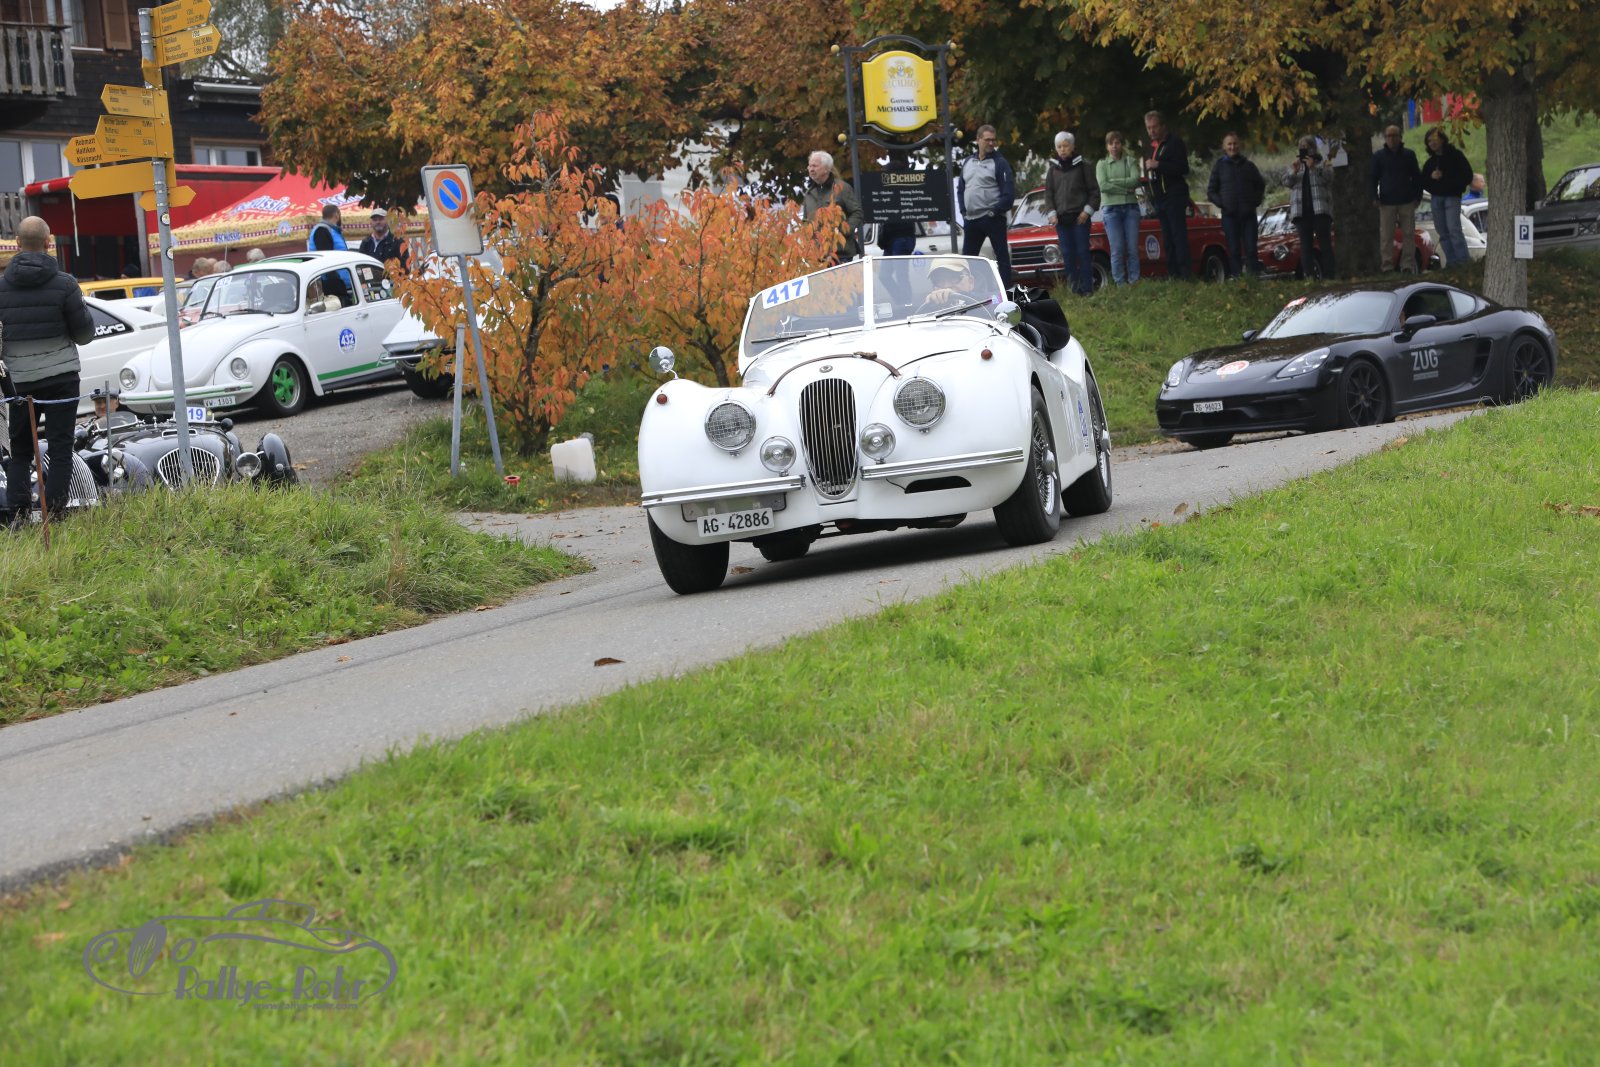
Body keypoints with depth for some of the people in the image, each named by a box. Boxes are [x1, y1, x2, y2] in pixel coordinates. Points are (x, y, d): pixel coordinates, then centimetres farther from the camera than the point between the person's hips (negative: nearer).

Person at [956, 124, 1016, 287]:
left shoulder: (999, 163, -5)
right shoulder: (967, 162, 13)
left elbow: (1009, 193, -11)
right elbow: (960, 189, 19)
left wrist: (994, 211, -15)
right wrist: (963, 211, 7)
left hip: (993, 218, -6)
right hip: (971, 219, 6)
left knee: (1002, 256, -2)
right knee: (967, 256, 10)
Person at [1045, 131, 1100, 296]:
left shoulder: (1082, 167, 2)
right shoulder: (1053, 170, 11)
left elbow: (1094, 190, 2)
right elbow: (1048, 194, 13)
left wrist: (1087, 210, -7)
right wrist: (1052, 213, 0)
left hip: (1080, 217, -3)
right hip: (1061, 219, 3)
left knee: (1082, 252, -6)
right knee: (1067, 254, 0)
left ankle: (1087, 289, -4)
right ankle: (1074, 289, 2)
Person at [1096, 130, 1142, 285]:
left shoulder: (1131, 162, 10)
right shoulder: (1102, 164, 8)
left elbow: (1135, 180, -7)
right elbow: (1103, 186, -7)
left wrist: (1113, 181, -8)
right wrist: (1126, 189, -10)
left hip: (1130, 207, 1)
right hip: (1111, 209, -1)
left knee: (1133, 248, -3)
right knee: (1117, 249, -6)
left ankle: (1134, 281, 0)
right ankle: (1120, 283, -4)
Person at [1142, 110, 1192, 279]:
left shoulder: (1174, 143, -5)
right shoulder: (1151, 146, 19)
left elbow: (1183, 168, -15)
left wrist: (1158, 165, -19)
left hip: (1174, 196, -8)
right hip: (1159, 199, 8)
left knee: (1178, 234, -14)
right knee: (1167, 239, 6)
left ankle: (1184, 271, -18)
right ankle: (1172, 273, 6)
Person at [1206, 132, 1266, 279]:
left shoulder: (1248, 166, 11)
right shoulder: (1219, 166, 6)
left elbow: (1260, 184, 22)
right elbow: (1211, 191, 8)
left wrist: (1256, 200, 7)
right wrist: (1221, 203, -7)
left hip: (1248, 213, 1)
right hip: (1229, 215, -1)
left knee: (1251, 250, -3)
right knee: (1234, 250, -2)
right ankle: (1236, 276, -1)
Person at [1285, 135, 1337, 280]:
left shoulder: (1323, 164, 10)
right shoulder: (1293, 166, 20)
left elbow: (1328, 177, -6)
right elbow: (1286, 181, 7)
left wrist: (1313, 168, -19)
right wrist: (1294, 170, -12)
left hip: (1320, 209, -3)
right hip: (1301, 210, 3)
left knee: (1325, 243, -7)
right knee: (1305, 245, -3)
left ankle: (1328, 276, -9)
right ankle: (1309, 277, -6)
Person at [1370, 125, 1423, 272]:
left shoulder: (1409, 155, 10)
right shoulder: (1378, 156, 6)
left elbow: (1417, 177, 14)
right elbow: (1372, 177, 7)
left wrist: (1417, 196, 4)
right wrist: (1374, 198, -4)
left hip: (1407, 201, 1)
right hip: (1387, 202, -1)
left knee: (1409, 234, 0)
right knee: (1386, 236, -3)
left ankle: (1408, 265, 4)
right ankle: (1387, 266, 0)